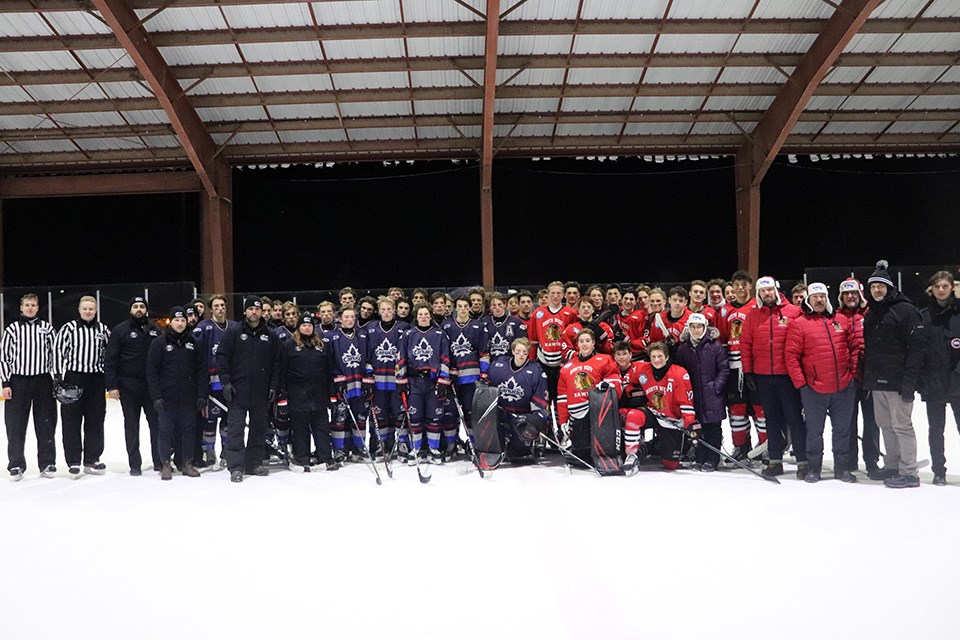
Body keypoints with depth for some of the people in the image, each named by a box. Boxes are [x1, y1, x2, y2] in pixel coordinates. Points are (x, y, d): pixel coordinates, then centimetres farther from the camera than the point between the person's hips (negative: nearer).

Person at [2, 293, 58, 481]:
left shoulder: (47, 328, 6)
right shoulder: (12, 329, 4)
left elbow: (55, 353, 7)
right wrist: (5, 384, -3)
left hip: (43, 381, 1)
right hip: (18, 381, 0)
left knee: (46, 423, 4)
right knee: (16, 425, 1)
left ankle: (47, 463, 14)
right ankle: (16, 465, 13)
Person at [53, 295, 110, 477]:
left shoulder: (102, 329, 8)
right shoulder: (68, 328, -1)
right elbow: (58, 350, -3)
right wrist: (58, 377, -8)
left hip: (96, 380, 3)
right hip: (73, 378, -3)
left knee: (95, 421, 7)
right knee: (72, 421, 0)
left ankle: (91, 460, 17)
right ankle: (73, 461, 9)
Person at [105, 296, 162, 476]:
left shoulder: (155, 330, 8)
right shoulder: (120, 330, -1)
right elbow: (110, 359, -4)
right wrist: (111, 386, -10)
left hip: (152, 385, 2)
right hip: (128, 386, -2)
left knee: (157, 423, 3)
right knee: (132, 425, 6)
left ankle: (160, 461, 12)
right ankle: (135, 464, 14)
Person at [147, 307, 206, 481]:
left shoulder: (193, 343, 8)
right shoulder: (159, 343, 0)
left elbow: (201, 370, 7)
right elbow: (152, 372, -3)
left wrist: (202, 395, 0)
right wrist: (156, 396, -10)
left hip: (189, 398, 2)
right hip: (167, 398, -2)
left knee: (188, 429, 7)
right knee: (166, 430, 3)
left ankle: (187, 463, 16)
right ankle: (166, 464, 12)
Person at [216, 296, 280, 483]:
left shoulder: (270, 336, 8)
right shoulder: (233, 332, -1)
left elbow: (276, 363, 10)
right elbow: (222, 357, -3)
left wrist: (273, 386, 4)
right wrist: (226, 382, -10)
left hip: (261, 393, 3)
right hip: (237, 391, -3)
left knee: (259, 428, 9)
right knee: (236, 429, -4)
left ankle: (254, 463, 20)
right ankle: (236, 467, 1)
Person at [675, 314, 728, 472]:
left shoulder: (715, 345, -1)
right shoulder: (683, 348, 8)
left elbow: (724, 369, -1)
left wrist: (716, 386, -9)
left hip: (713, 395, -2)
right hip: (694, 396, 3)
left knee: (713, 427, 0)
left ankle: (712, 459, 7)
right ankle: (699, 458, 14)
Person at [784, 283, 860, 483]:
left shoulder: (842, 321, 8)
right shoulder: (799, 324, -3)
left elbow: (856, 344, 13)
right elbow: (791, 355, -7)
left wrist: (853, 370, 4)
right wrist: (800, 382, -11)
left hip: (844, 387, 3)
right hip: (814, 389, -3)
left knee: (842, 429, 12)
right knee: (814, 430, 7)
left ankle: (842, 467, 24)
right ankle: (813, 468, 19)